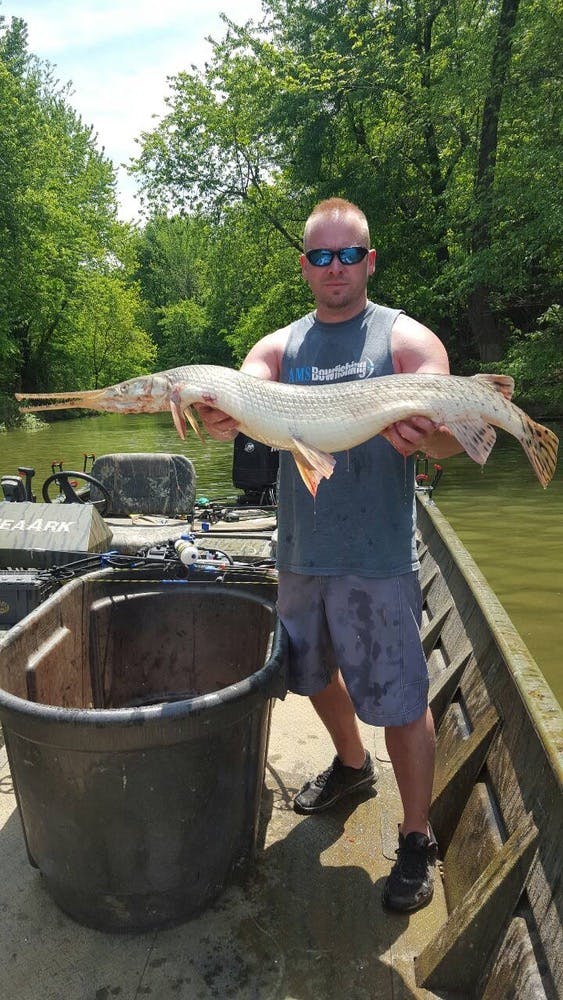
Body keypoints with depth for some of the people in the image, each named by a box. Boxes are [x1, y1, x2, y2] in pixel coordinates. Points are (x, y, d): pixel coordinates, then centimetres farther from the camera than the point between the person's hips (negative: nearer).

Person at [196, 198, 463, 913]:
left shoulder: (406, 339, -4)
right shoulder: (279, 347, 8)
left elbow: (448, 436, -16)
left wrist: (424, 433, -40)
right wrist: (219, 417, -34)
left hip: (379, 558, -5)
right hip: (299, 551, 5)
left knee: (401, 700, 2)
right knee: (316, 672, 21)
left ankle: (417, 841, 25)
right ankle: (351, 765, 49)